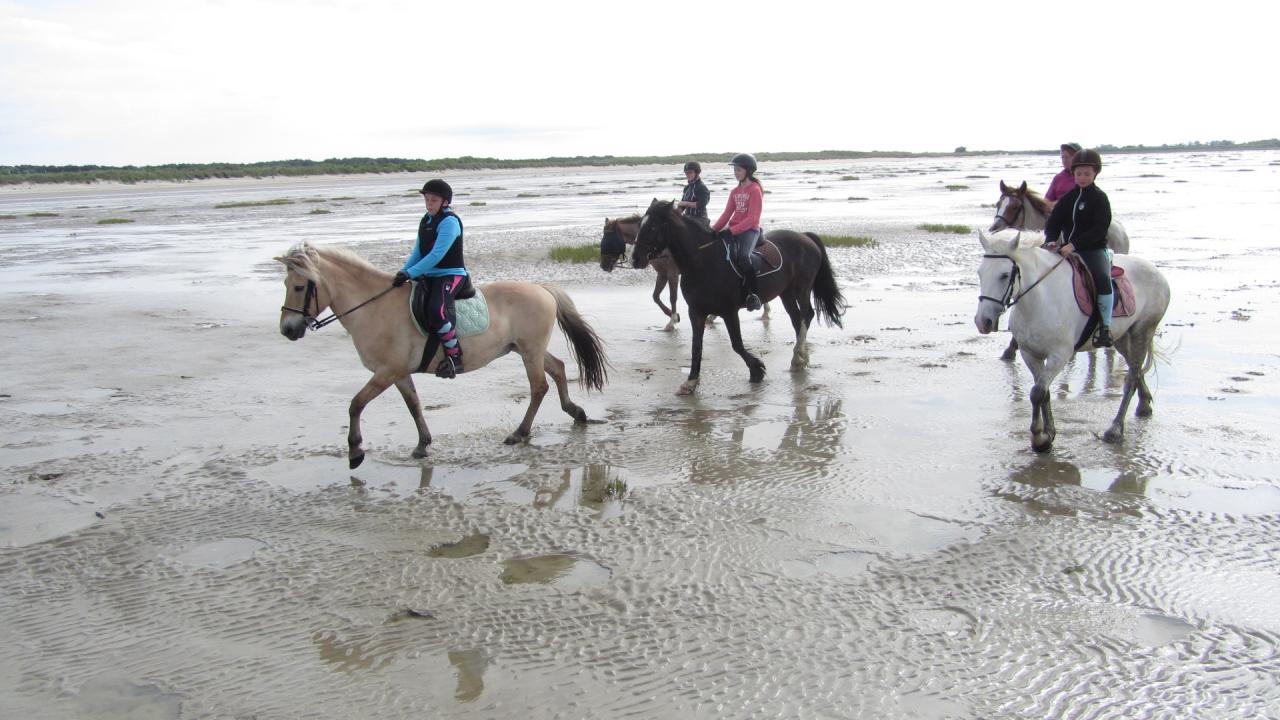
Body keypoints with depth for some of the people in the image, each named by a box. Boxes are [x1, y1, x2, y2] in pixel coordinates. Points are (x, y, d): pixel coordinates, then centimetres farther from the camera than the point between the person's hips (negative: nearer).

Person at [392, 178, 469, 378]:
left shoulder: (450, 221, -13)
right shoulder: (425, 221, 15)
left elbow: (436, 255, -21)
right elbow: (417, 253, 19)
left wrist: (409, 274, -23)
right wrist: (402, 273, 4)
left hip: (451, 275, -10)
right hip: (428, 277, 10)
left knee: (437, 310, -33)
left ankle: (454, 356, -21)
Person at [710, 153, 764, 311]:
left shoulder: (755, 190, -7)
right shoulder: (735, 192, 16)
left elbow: (752, 219, -15)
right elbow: (727, 214, 14)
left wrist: (732, 231, -22)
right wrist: (713, 230, 0)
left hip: (750, 230, -8)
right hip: (733, 230, 8)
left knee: (743, 256, -33)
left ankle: (752, 294, -29)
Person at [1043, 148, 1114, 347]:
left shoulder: (1100, 198, -5)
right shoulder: (1067, 197, 10)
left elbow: (1099, 229, -16)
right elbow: (1052, 222, 7)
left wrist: (1074, 245, -26)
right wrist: (1051, 240, -15)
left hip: (1094, 250, -6)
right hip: (1067, 250, 6)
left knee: (1102, 278, -31)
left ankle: (1105, 327, -26)